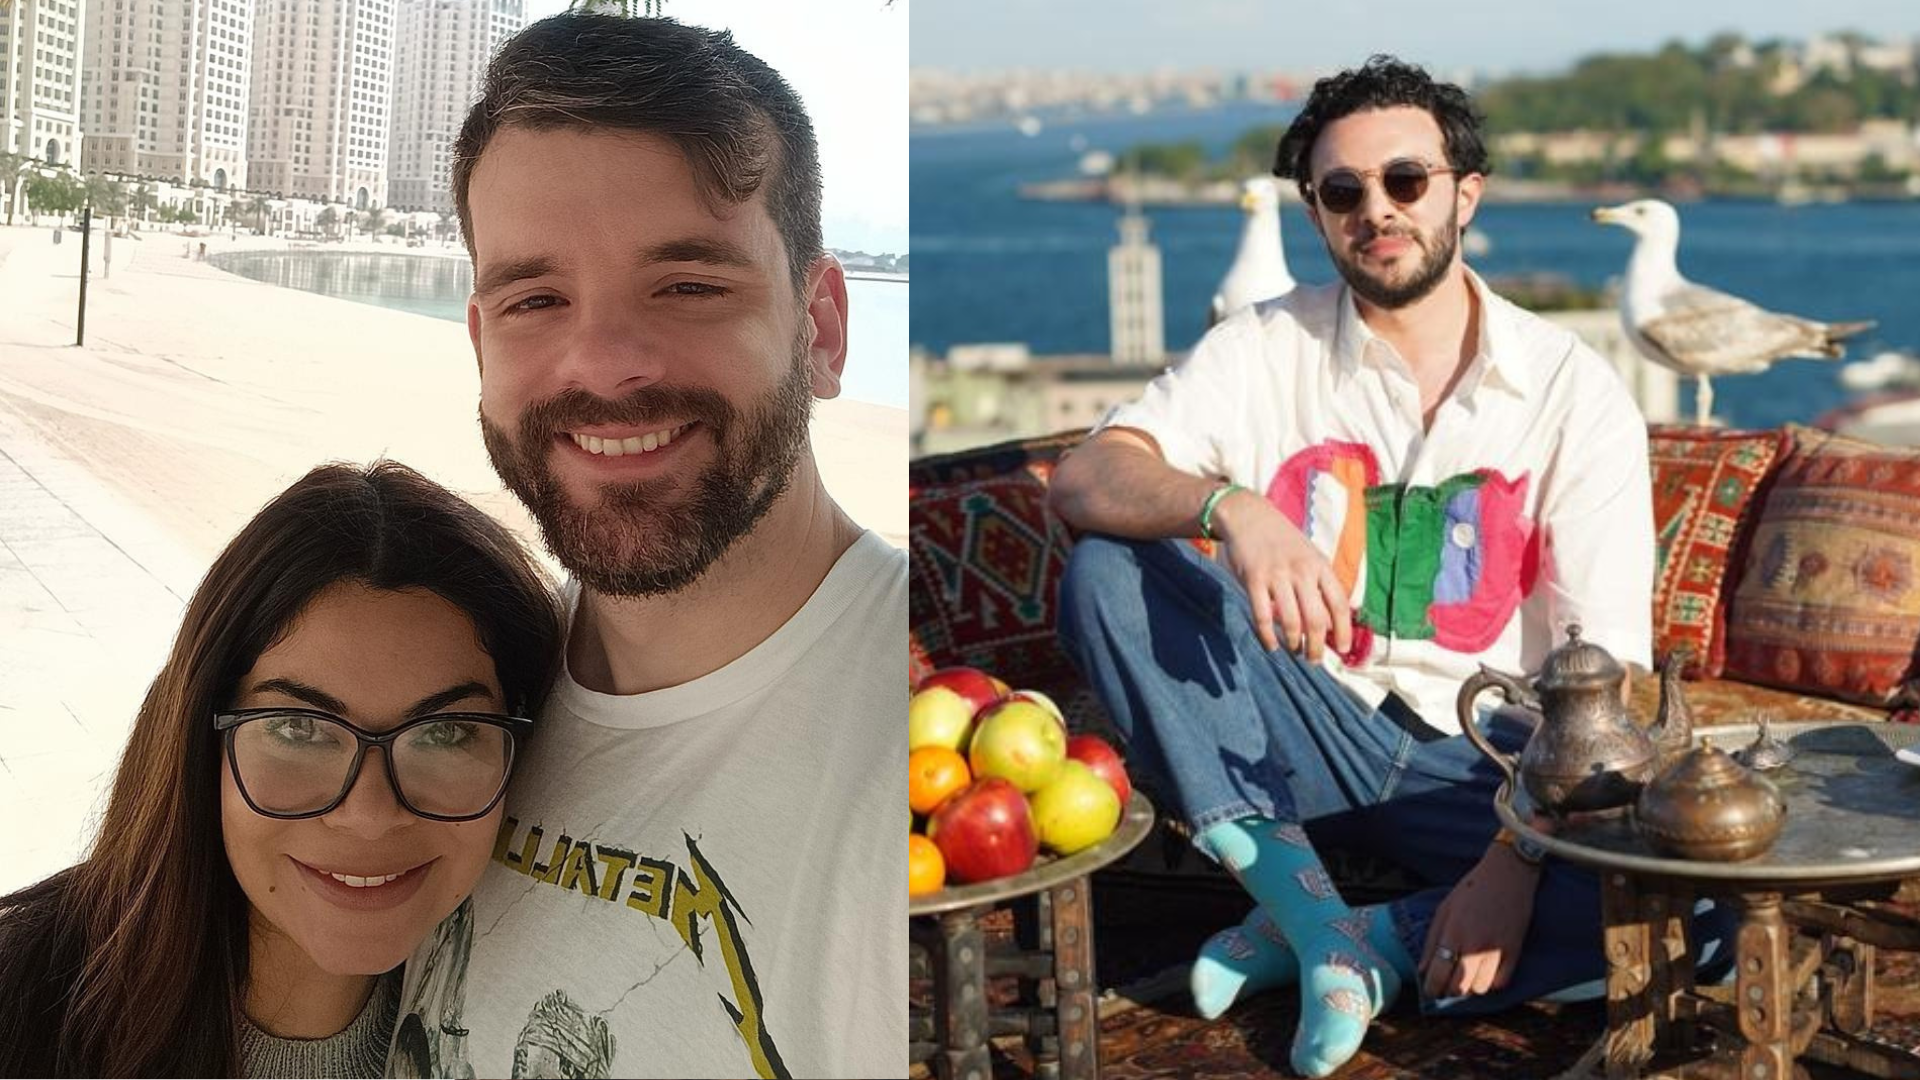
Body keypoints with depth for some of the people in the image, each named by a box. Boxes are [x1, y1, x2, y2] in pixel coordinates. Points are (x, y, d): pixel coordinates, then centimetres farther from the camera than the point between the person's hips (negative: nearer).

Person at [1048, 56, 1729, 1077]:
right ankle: (1318, 921, -24)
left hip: (1485, 759, -1)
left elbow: (1604, 672, -12)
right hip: (1308, 733, 1)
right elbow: (1082, 478, -15)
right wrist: (1230, 506, -37)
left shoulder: (1574, 389, -5)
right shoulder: (1268, 349, 0)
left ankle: (1340, 940, -15)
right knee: (1108, 573, -23)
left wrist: (1518, 860, -25)